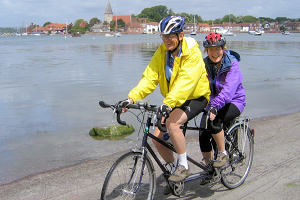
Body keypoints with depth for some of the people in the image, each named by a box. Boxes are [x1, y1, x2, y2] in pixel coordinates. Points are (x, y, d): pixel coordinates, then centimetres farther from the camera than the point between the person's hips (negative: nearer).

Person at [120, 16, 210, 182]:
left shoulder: (192, 53, -21)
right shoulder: (161, 52, -3)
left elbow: (185, 81, -35)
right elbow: (149, 77, -12)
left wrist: (168, 103, -48)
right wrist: (132, 98, -26)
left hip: (196, 98, -6)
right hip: (173, 101, 6)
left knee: (172, 123, -31)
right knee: (157, 137, -6)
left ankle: (183, 166, -13)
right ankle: (173, 167, 19)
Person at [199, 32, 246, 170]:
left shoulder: (232, 64, -19)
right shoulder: (205, 64, -4)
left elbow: (229, 88, -34)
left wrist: (215, 106, -48)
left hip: (234, 102, -5)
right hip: (214, 102, 5)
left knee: (214, 121, -31)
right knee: (203, 134, -11)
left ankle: (223, 154, -9)